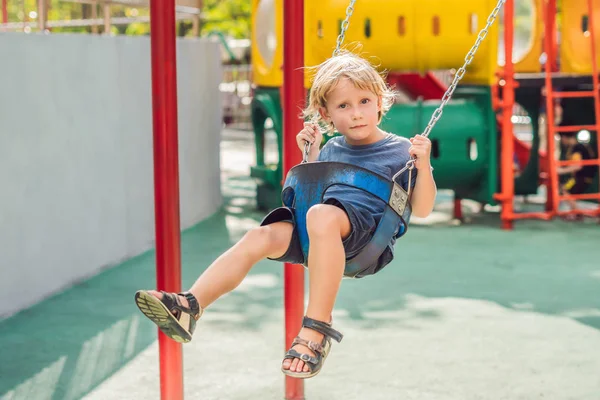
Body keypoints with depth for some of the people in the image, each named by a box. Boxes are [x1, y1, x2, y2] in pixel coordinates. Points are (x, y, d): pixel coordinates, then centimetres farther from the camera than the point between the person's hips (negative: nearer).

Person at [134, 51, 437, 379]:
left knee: (322, 215, -39)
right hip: (316, 234, 6)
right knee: (260, 237, -19)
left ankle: (316, 329, -42)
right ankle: (188, 307, -27)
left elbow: (421, 210, 5)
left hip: (366, 232, -6)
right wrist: (311, 155, 21)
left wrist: (423, 165, -11)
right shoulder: (331, 150, 24)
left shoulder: (401, 151, 8)